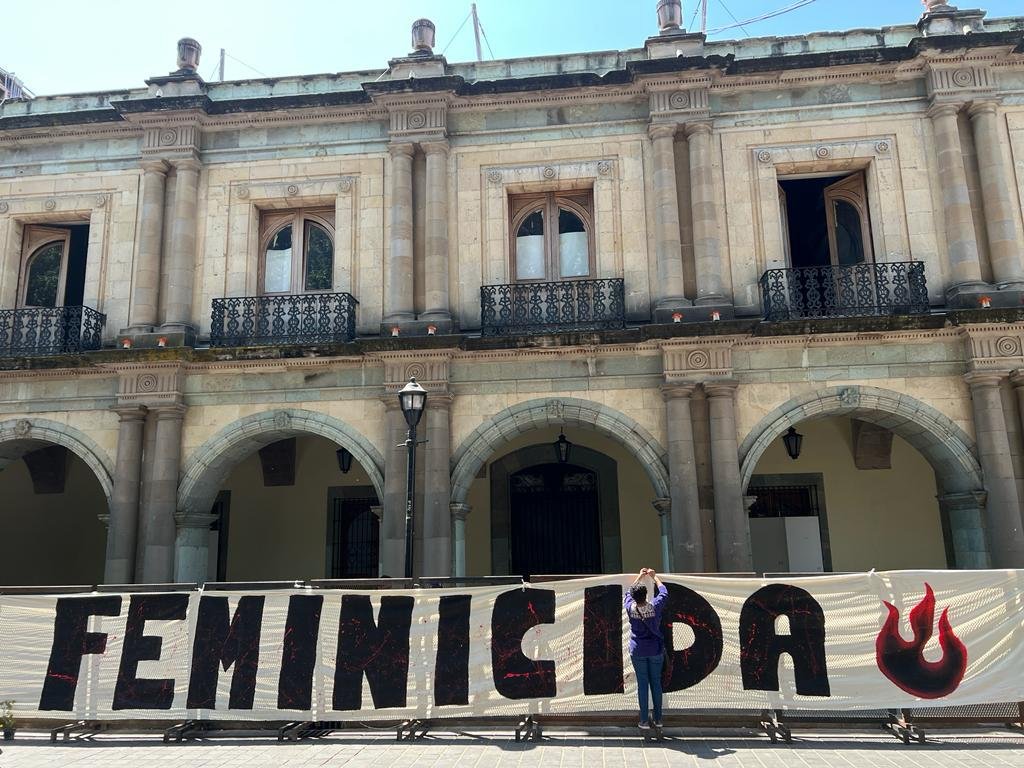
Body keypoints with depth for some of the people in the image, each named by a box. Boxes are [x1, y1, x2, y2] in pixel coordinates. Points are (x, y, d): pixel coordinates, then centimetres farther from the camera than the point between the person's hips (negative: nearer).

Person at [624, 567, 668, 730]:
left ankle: (644, 721, 8)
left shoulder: (630, 607, -12)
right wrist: (654, 576, 18)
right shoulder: (654, 606, -15)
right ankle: (658, 719, 15)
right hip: (656, 650, 0)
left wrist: (640, 577, 21)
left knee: (642, 683, 5)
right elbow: (664, 592, 5)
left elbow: (629, 592, 10)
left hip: (638, 651, 0)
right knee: (656, 682, 10)